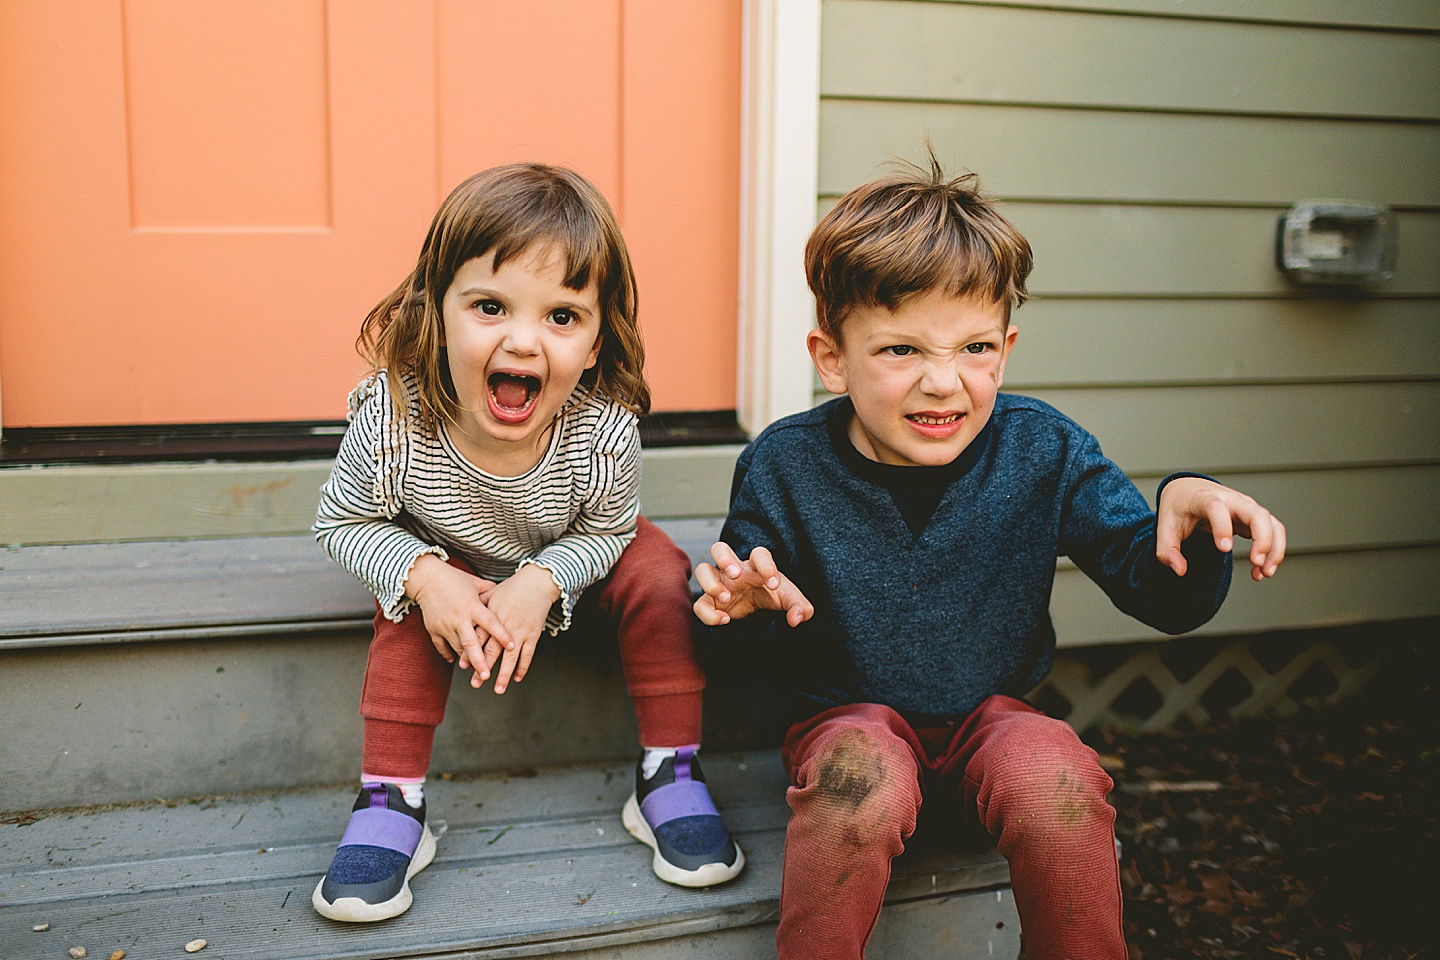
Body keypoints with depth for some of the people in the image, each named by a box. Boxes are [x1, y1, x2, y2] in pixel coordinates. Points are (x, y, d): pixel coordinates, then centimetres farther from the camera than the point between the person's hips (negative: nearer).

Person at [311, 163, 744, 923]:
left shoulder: (604, 431, -36)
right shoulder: (393, 423, -36)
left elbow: (607, 528, -16)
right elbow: (343, 523, -19)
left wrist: (541, 583, -35)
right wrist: (424, 576, -36)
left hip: (566, 570, 1)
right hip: (452, 569, 0)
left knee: (658, 571, -21)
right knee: (410, 610, -28)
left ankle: (669, 775, -7)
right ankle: (390, 801, -12)